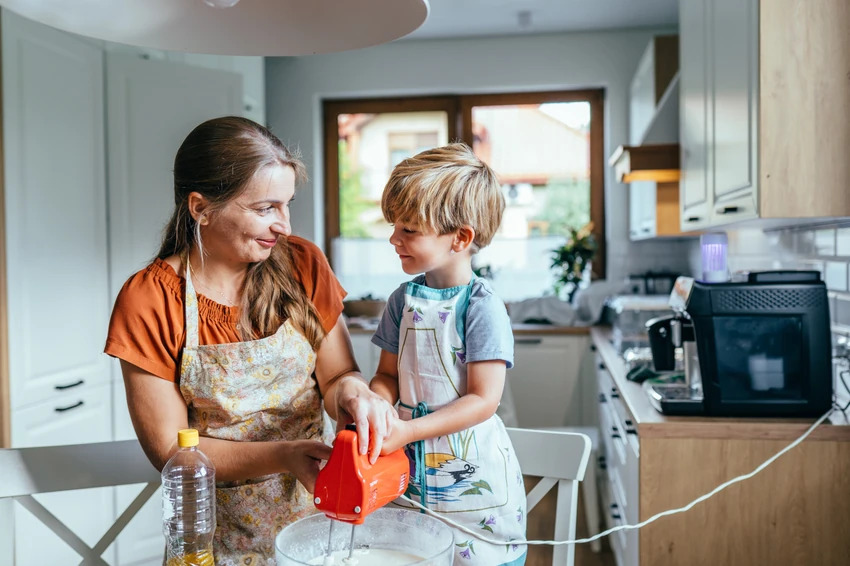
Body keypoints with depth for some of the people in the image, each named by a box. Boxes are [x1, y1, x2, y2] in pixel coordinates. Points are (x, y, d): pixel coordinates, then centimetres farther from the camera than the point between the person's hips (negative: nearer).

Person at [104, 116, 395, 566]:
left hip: (318, 506, 3)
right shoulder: (147, 303, -16)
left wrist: (349, 389, -27)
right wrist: (284, 455, -25)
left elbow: (337, 372, -3)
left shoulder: (302, 264, -8)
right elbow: (170, 450, -13)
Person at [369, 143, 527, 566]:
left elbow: (483, 400, -18)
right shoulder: (403, 300, 1)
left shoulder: (482, 308, -17)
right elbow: (389, 375, 7)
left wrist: (409, 430, -24)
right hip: (411, 467, 5)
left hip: (472, 474, -5)